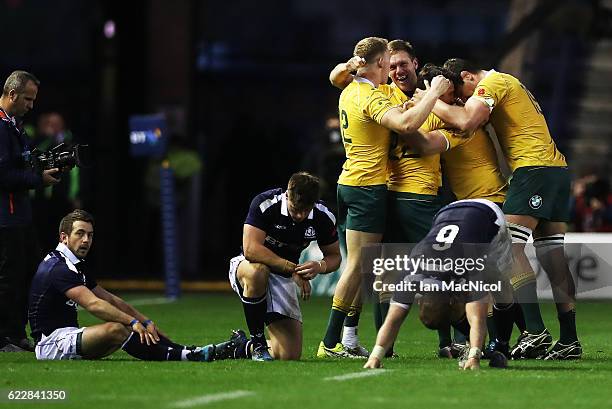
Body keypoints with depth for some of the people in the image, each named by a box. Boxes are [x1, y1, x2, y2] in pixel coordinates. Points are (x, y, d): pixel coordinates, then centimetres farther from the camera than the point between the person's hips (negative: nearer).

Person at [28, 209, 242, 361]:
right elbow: (93, 304, -26)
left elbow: (109, 299, 20)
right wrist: (134, 322, -29)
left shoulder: (76, 266, 18)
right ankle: (185, 356, -34)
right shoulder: (58, 268, -15)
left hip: (68, 336, 10)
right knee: (115, 330, -31)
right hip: (51, 343, -10)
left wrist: (145, 321, 10)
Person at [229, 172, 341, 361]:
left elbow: (334, 256, 3)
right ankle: (257, 342, -23)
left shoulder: (323, 217, -11)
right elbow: (251, 249, -32)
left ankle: (243, 348, 22)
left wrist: (320, 266, -22)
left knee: (290, 355, -11)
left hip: (283, 279, 4)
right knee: (257, 271, -44)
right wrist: (292, 268, -32)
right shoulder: (264, 204, -24)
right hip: (245, 266, -4)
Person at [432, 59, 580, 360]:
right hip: (557, 168, 10)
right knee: (552, 255, 6)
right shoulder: (508, 83, 26)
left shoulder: (492, 83, -5)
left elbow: (467, 121, -19)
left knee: (510, 245, -14)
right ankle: (569, 341, 3)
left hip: (533, 166, -10)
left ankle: (535, 332, -24)